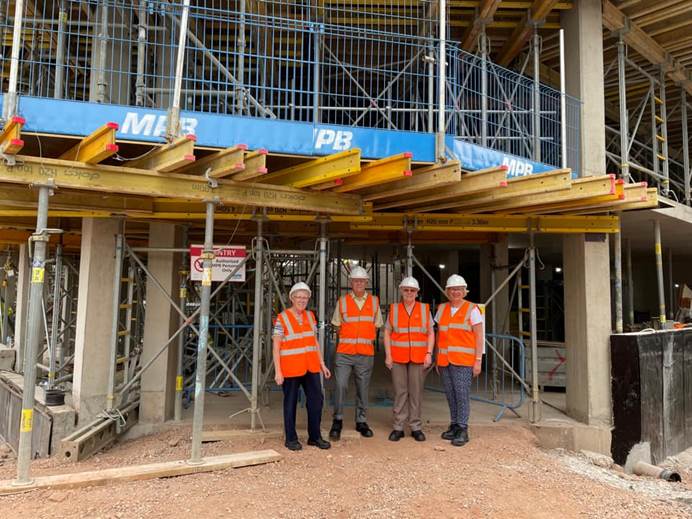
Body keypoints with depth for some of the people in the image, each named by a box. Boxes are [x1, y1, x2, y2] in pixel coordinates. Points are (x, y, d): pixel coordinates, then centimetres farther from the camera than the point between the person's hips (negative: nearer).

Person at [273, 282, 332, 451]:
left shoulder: (310, 316, 9)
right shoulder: (282, 318, -7)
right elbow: (276, 346, -9)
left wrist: (322, 364, 12)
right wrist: (278, 371, -14)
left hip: (311, 367, 5)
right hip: (290, 368, -5)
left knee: (316, 399, 5)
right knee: (290, 402, 7)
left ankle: (315, 436, 19)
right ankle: (291, 439, 20)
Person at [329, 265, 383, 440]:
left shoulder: (374, 301, 8)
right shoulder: (342, 301, 4)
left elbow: (376, 325, 12)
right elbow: (337, 325, 9)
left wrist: (368, 340, 4)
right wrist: (347, 340, 2)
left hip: (366, 354, 1)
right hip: (344, 353, -1)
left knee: (363, 388, 8)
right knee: (341, 386, -9)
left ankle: (361, 421, 22)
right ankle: (337, 421, 4)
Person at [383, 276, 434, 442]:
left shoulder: (424, 309, 7)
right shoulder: (393, 309, 6)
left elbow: (431, 333, 6)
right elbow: (387, 333, 5)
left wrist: (429, 353, -4)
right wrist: (388, 355, -3)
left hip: (418, 358, 0)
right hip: (397, 357, 0)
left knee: (416, 392, 3)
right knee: (400, 392, 3)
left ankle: (416, 427, 14)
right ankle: (398, 427, 12)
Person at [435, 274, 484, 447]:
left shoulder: (472, 309, -1)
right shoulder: (442, 309, 11)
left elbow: (479, 337, -3)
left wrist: (478, 360, -9)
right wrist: (437, 359, 11)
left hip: (463, 361, -4)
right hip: (445, 361, 4)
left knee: (462, 394, -6)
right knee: (450, 395, 9)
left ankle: (463, 430, 2)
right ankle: (454, 426, 21)